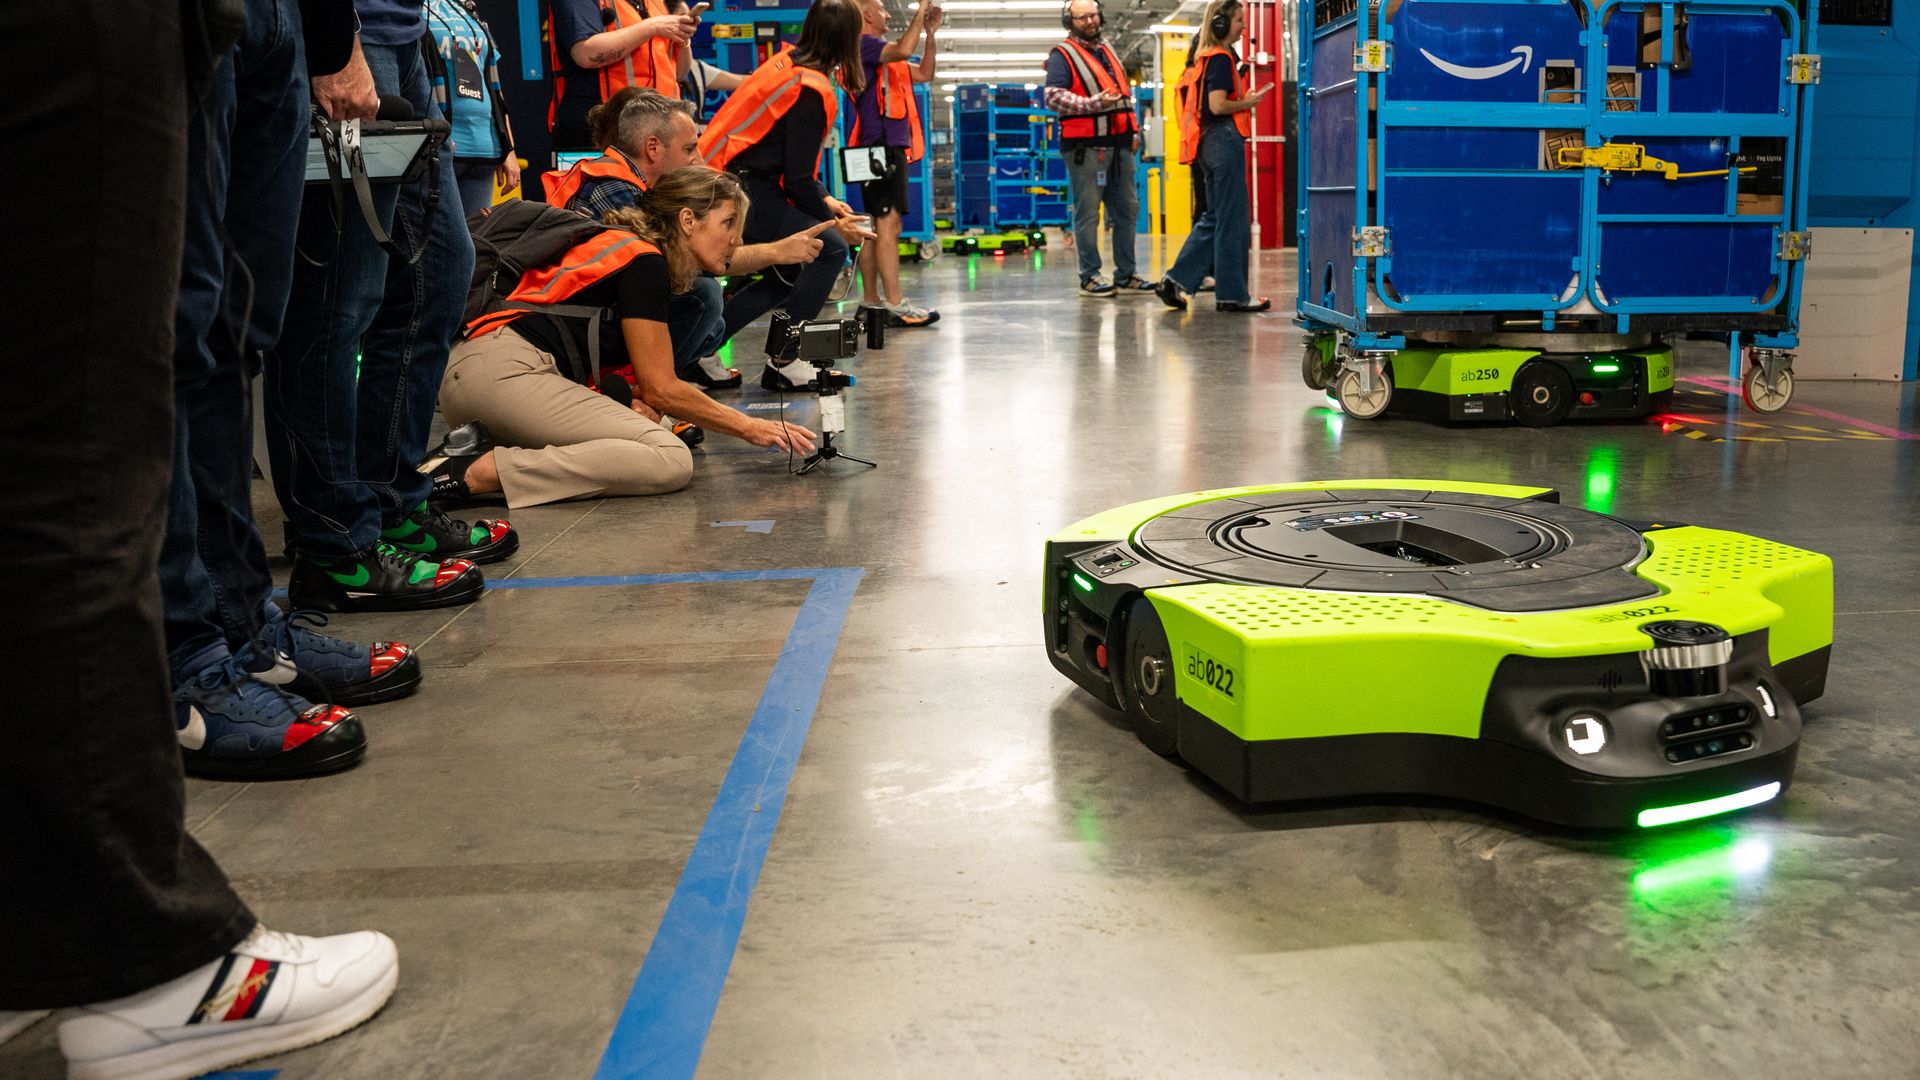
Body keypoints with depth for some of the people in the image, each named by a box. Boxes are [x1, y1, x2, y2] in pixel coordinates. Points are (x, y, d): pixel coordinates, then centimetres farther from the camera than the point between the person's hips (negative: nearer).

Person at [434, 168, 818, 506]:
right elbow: (661, 388, -4)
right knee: (671, 461, -17)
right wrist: (749, 427, 4)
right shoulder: (644, 261, -5)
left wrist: (641, 402, 0)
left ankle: (477, 452, -4)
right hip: (503, 370, -10)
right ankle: (481, 473, -24)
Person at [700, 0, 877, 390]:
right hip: (744, 194, -9)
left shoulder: (787, 62, 10)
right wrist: (834, 223, -1)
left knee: (787, 275, 17)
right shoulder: (812, 93, -16)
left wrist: (825, 201, 14)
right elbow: (797, 179, -15)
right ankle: (784, 362, -5)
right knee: (830, 249, -8)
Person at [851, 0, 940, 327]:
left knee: (878, 228, 10)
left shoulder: (883, 55, 22)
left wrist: (930, 33, 16)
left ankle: (870, 302, 13)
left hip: (890, 147, 10)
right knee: (889, 225, -15)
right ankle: (895, 306, -19)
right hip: (881, 146, -10)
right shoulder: (863, 44, -6)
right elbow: (903, 50, -24)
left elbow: (925, 74, 25)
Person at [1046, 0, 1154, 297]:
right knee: (1088, 212, -5)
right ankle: (1090, 276, 2)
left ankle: (1126, 275, 17)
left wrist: (1133, 129, 19)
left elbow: (1125, 93, 28)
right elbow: (1053, 96, -16)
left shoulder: (1108, 50, 20)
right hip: (1086, 147, -8)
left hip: (1119, 145, 8)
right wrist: (1095, 103, -22)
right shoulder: (1063, 55, -4)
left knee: (1127, 209, 9)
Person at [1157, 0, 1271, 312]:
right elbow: (1218, 105, -20)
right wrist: (1249, 103, -6)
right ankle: (1232, 294, 1)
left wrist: (1244, 98, 17)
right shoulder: (1220, 58, -11)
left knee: (1213, 218, 13)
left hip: (1208, 144, 10)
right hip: (1224, 139, -10)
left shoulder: (1204, 58, 17)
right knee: (1232, 220, -4)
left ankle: (1176, 280, 6)